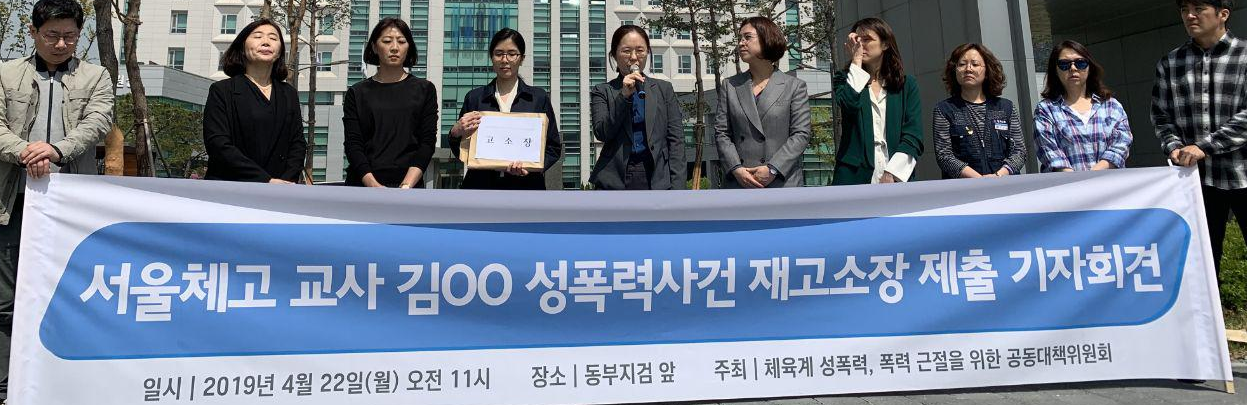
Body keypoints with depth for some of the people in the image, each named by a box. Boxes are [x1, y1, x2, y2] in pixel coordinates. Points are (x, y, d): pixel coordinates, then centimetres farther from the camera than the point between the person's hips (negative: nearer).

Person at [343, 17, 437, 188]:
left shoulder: (424, 90, 6)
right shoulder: (357, 93, 8)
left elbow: (428, 142, -1)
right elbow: (352, 144, -1)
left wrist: (407, 185, -14)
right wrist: (374, 185, -15)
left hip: (410, 182, 0)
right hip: (363, 183, 1)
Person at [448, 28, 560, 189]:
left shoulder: (539, 98, 5)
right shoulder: (474, 97, 8)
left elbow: (554, 148, 4)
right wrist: (456, 133, -12)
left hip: (526, 184, 0)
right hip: (481, 184, 1)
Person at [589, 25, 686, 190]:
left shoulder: (663, 89, 12)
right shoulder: (602, 92, 10)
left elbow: (676, 139, 7)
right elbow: (602, 134, -4)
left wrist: (677, 186, -3)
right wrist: (624, 95, -11)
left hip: (657, 180, 1)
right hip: (615, 182, -1)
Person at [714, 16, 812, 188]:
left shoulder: (794, 86, 6)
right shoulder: (729, 86, 13)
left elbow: (801, 134, -1)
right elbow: (721, 133, 8)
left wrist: (773, 169, -12)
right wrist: (736, 168, -8)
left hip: (783, 183, -2)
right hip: (738, 183, 2)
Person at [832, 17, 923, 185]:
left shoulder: (907, 84, 11)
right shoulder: (846, 79, 11)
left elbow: (913, 135, 1)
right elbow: (849, 104, -13)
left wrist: (892, 174, -12)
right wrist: (856, 60, -3)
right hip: (854, 175, -1)